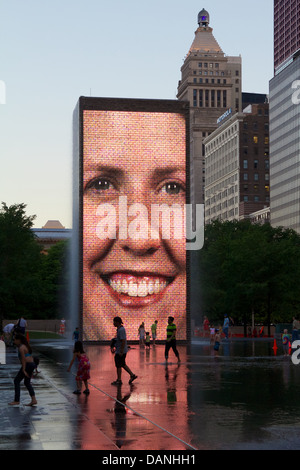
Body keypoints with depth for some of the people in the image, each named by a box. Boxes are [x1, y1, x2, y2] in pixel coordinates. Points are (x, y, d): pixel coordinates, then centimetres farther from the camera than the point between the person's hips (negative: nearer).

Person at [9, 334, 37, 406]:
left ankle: (16, 400, -2)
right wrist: (31, 370, 21)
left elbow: (23, 359, -19)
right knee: (27, 382, 18)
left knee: (16, 381, -1)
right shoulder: (26, 346, 17)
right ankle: (34, 400, 11)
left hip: (27, 365, -10)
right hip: (32, 364, 10)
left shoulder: (21, 348, -12)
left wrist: (23, 370, -20)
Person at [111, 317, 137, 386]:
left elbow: (123, 341, -24)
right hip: (119, 351, 10)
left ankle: (119, 380, 9)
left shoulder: (121, 330, -20)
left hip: (120, 351, -10)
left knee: (118, 365, 0)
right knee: (123, 364, 18)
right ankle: (132, 375, 22)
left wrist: (121, 351, -24)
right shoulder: (119, 329, 12)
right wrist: (115, 347, 24)